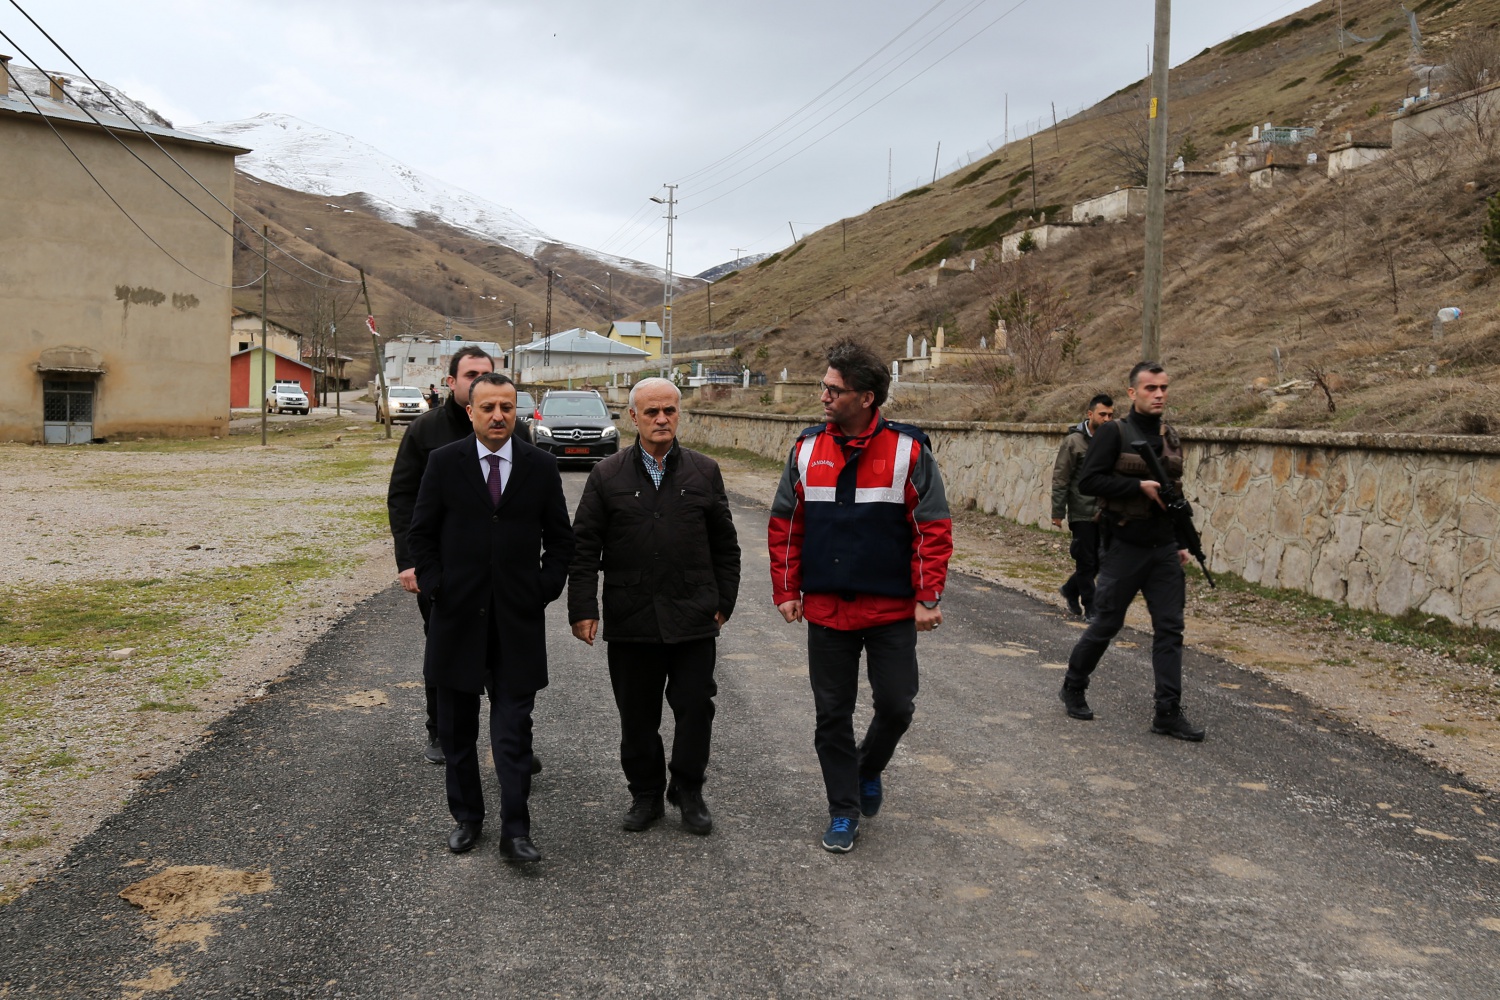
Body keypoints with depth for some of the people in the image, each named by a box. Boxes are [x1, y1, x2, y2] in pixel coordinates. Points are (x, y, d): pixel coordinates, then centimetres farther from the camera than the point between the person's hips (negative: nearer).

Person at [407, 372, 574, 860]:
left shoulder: (541, 466, 2)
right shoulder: (443, 462, 0)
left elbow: (559, 538, 7)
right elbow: (421, 532, 4)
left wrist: (545, 589, -3)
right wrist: (435, 586, -5)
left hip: (518, 619, -1)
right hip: (457, 616, 1)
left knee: (514, 729, -1)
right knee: (456, 729, 12)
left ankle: (515, 832, 4)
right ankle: (466, 817, 28)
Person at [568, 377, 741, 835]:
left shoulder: (704, 472, 6)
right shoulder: (607, 476, 3)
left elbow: (725, 545, 10)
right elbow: (584, 547, 2)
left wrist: (723, 602, 7)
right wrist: (582, 609, -3)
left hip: (693, 619, 0)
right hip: (630, 620, 0)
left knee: (695, 709, 4)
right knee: (636, 716, 9)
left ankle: (688, 790, 24)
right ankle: (645, 793, 26)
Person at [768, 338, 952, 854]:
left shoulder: (908, 450, -7)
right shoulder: (806, 448, 2)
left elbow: (934, 528, -6)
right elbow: (785, 524, 7)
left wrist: (928, 598, -10)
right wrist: (786, 591, 4)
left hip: (892, 610, -2)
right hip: (825, 610, 2)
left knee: (896, 705, 4)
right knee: (832, 714, 8)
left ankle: (868, 770, 35)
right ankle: (844, 811, 23)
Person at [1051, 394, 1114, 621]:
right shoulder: (1074, 441, -7)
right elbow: (1060, 479, -7)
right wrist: (1058, 513, -9)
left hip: (1105, 513, 5)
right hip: (1082, 513, -5)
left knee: (1100, 560, 10)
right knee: (1086, 561, 0)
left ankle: (1070, 590, 32)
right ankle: (1090, 609, 11)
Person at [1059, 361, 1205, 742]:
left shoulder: (1171, 437, 11)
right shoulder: (1114, 432, -8)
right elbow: (1088, 480, -16)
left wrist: (1181, 543, 15)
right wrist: (1140, 486, -20)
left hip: (1164, 549, 6)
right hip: (1125, 547, -6)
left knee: (1170, 628, 2)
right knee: (1106, 624, 4)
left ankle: (1168, 713, 7)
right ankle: (1073, 687, 25)